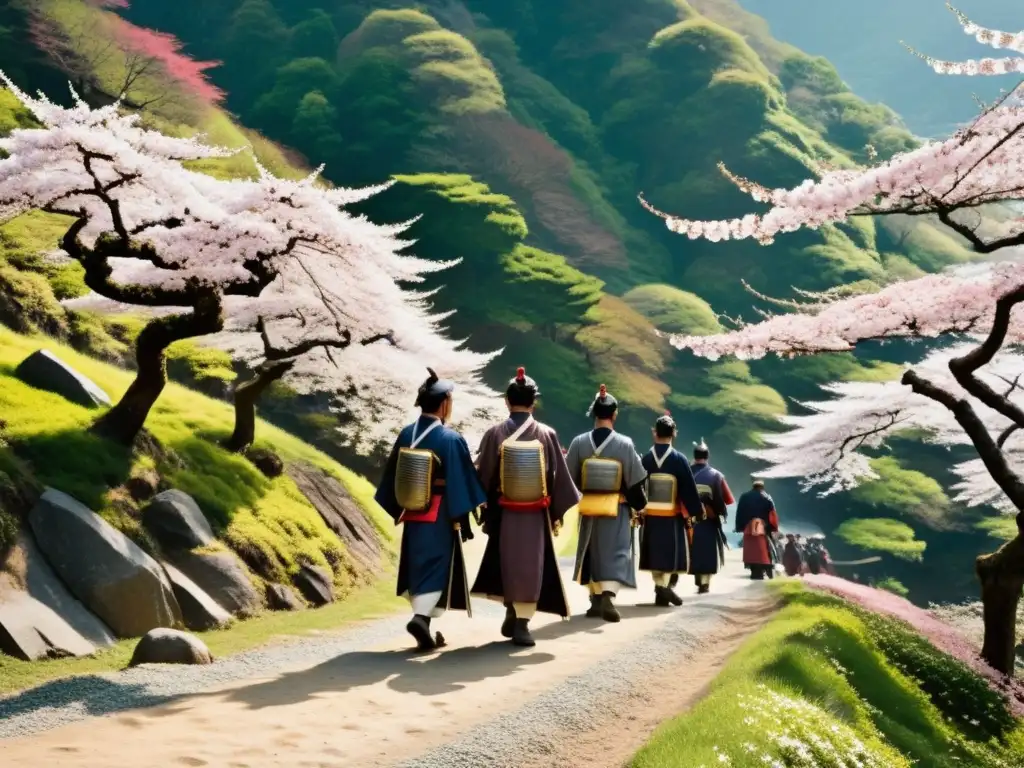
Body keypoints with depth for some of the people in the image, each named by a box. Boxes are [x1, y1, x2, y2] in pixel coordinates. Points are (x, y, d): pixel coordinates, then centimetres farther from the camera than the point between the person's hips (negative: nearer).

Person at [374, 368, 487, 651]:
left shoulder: (406, 435, 0)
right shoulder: (451, 439, -15)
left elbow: (391, 476, 7)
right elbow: (460, 481, -14)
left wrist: (397, 511, 16)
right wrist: (460, 519, -6)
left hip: (412, 516, 5)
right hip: (440, 518, -5)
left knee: (417, 569, 14)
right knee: (436, 568, 2)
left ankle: (426, 632, 19)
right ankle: (421, 617, -19)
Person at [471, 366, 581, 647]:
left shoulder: (495, 434, -7)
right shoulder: (547, 434, -6)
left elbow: (483, 476, -3)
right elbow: (559, 477, -2)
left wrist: (484, 510, 9)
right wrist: (558, 513, 8)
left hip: (504, 513, 1)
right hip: (537, 514, -1)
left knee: (508, 562, 18)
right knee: (531, 564, 7)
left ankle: (512, 614, 25)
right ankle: (522, 621, 3)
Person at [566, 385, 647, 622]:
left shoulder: (579, 442, -7)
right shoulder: (624, 444, -12)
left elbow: (569, 478, 0)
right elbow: (635, 481, -6)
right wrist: (639, 505, 10)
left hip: (589, 509, 3)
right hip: (617, 511, -2)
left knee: (591, 553, 18)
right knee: (616, 554, 1)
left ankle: (596, 599, 24)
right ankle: (608, 597, -18)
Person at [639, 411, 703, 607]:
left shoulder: (645, 459, -3)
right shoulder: (679, 459, -8)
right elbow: (689, 488, -7)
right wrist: (694, 511, 2)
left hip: (649, 515, 2)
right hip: (673, 516, -2)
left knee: (655, 551, 11)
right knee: (671, 551, 4)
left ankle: (659, 586, 13)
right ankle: (664, 585, -13)